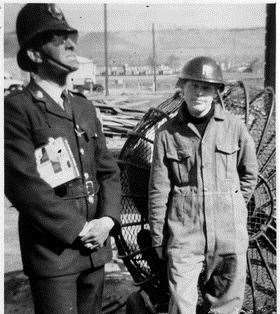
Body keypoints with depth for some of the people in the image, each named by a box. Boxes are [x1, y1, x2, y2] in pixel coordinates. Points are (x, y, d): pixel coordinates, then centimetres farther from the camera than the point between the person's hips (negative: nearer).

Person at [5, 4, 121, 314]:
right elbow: (24, 184, -19)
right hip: (52, 251, -6)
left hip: (95, 249, 6)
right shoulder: (17, 108, -10)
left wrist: (107, 219, -5)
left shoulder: (84, 106, 11)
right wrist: (79, 229, -15)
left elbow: (108, 169, 10)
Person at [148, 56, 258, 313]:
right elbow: (158, 191, 1)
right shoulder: (167, 134, -2)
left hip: (229, 234, 2)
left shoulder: (234, 127, 0)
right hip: (183, 234, -1)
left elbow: (249, 174, 14)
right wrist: (158, 239, 4)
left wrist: (232, 207, 11)